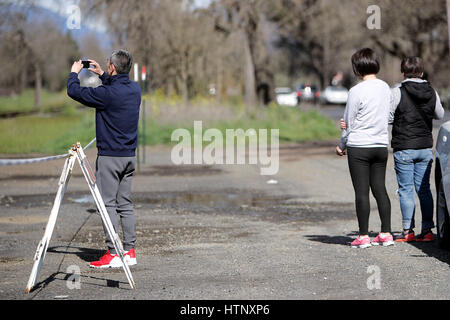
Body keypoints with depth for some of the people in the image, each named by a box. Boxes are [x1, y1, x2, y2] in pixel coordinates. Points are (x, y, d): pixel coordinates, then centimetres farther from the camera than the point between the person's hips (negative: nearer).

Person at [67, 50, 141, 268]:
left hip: (109, 156, -7)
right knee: (125, 203, 11)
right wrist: (101, 75, 30)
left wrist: (74, 73, 9)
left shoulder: (107, 94, -19)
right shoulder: (135, 89, 4)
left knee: (108, 204, -4)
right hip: (129, 156, 7)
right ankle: (129, 251, 11)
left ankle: (113, 254, -6)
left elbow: (74, 91, -10)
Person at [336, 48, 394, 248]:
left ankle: (363, 236, 0)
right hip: (381, 145, 6)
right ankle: (386, 234, 9)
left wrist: (341, 145, 8)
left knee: (361, 192, -1)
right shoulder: (385, 88, 5)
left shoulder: (357, 91, -13)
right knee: (380, 189, 10)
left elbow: (349, 123, -7)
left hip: (359, 148, -6)